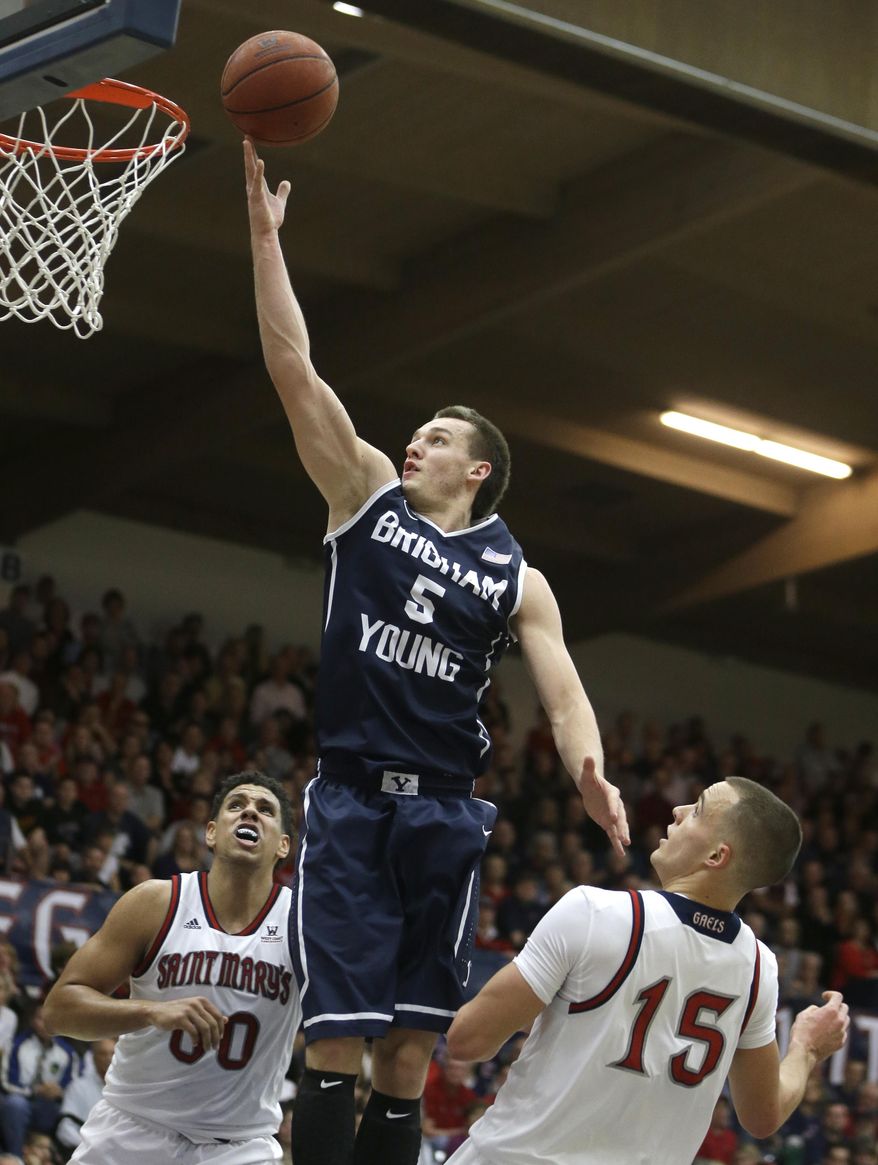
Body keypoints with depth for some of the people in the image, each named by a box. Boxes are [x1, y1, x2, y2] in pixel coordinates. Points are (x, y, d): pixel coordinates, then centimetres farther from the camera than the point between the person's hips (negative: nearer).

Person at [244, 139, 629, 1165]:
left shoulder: (518, 578, 10)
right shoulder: (368, 498, 10)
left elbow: (563, 695, -1)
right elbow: (294, 370, 4)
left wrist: (590, 773, -23)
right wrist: (265, 232, -1)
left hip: (444, 813, 1)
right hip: (350, 801, -1)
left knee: (409, 1052, 1)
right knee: (335, 1037, -10)